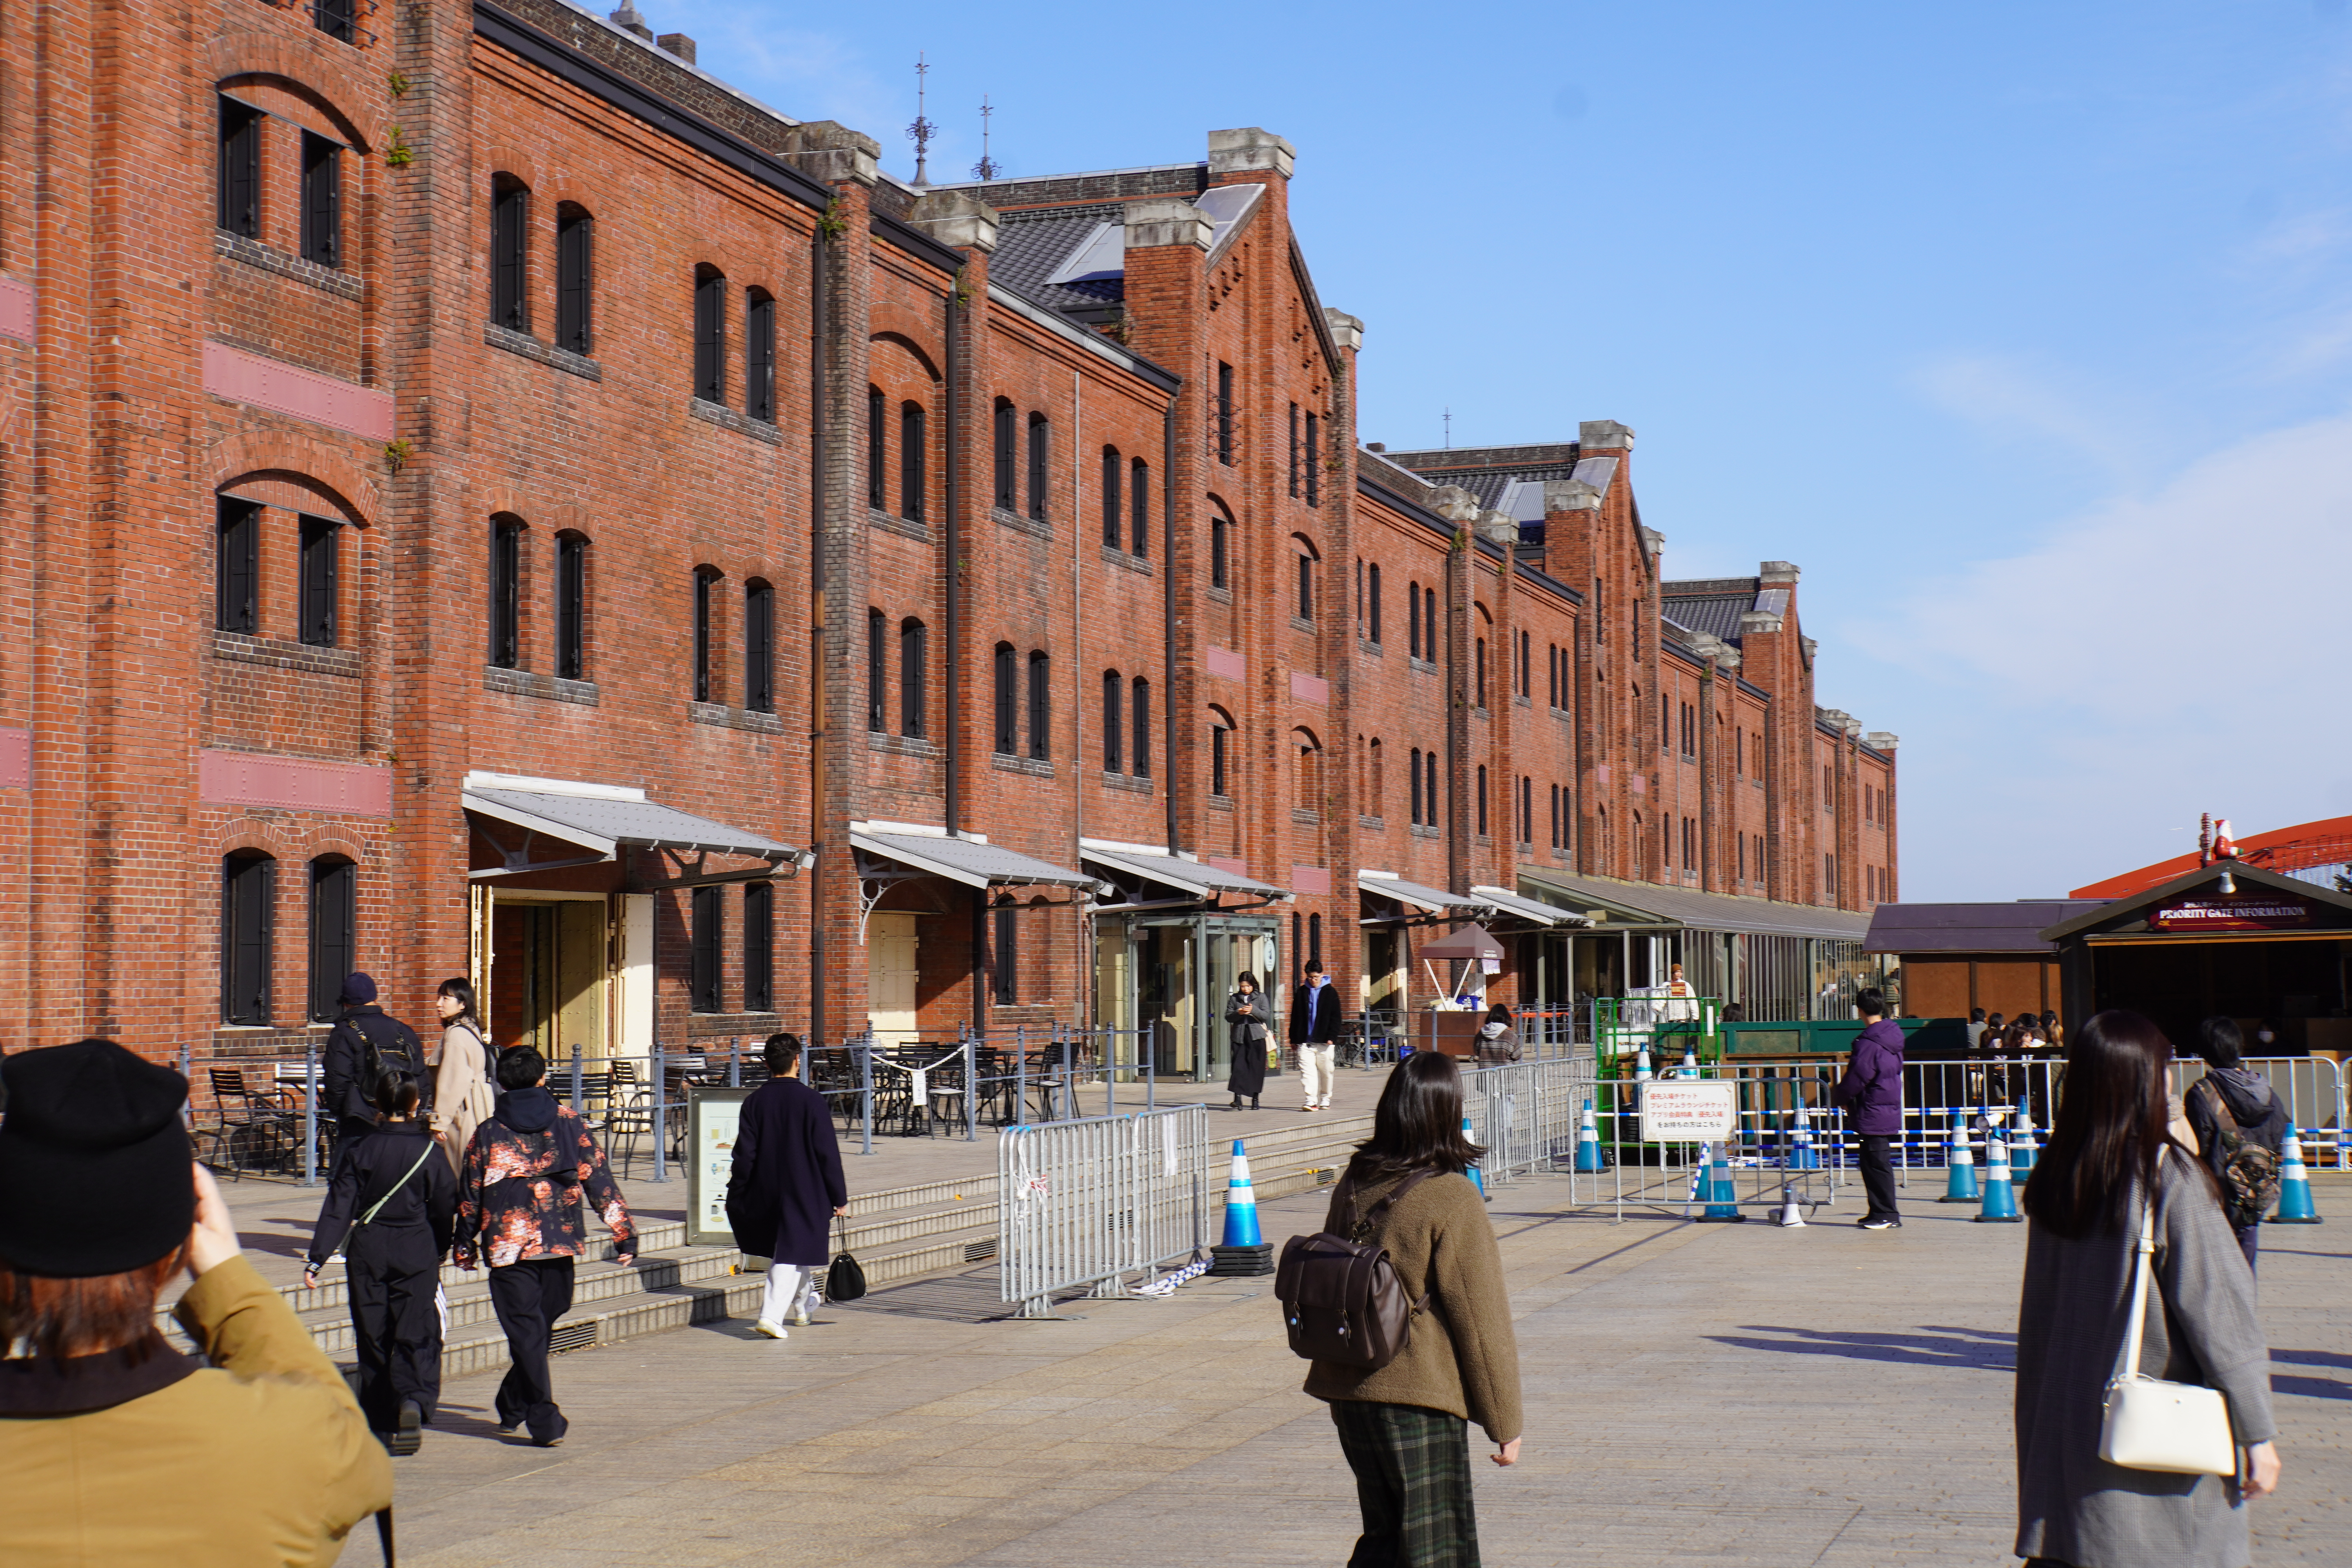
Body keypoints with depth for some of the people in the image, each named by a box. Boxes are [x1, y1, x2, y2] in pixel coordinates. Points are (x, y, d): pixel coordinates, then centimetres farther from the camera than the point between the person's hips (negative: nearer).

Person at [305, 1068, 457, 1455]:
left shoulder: (361, 1151, -2)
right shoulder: (429, 1152, -3)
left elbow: (338, 1208, -5)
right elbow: (445, 1210, 4)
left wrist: (317, 1258, -4)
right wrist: (439, 1254, 20)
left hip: (367, 1252, 1)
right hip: (416, 1253, -1)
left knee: (373, 1337, 11)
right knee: (416, 1335, -2)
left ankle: (382, 1420, 17)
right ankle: (414, 1401, -27)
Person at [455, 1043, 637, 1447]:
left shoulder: (487, 1133, 0)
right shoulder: (568, 1123, 3)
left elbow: (469, 1197, 4)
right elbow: (599, 1180, 1)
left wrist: (465, 1247, 17)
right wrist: (624, 1233, 4)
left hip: (507, 1245, -2)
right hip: (559, 1245, 2)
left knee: (526, 1332, -1)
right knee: (541, 1326, 18)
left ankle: (544, 1420, -7)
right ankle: (513, 1407, 28)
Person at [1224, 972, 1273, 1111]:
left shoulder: (1261, 997, 7)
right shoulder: (1234, 998, 11)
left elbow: (1267, 1015, -2)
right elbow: (1228, 1017, 7)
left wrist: (1254, 1010, -19)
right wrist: (1238, 1013, -13)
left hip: (1257, 1037, -1)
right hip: (1239, 1036, 1)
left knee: (1256, 1067, 1)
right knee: (1239, 1066, -9)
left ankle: (1255, 1098, 10)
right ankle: (1237, 1099, -15)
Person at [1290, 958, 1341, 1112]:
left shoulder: (1329, 992, 3)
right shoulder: (1302, 992, 10)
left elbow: (1335, 1017, 2)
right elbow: (1295, 1017, 13)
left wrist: (1331, 1036, -8)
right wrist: (1294, 1038, 9)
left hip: (1323, 1041, -1)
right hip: (1305, 1041, 1)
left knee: (1325, 1071, 5)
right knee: (1307, 1070, -10)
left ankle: (1325, 1100, 18)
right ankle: (1311, 1100, -14)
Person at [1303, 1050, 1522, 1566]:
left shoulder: (1353, 1186, 5)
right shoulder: (1451, 1200, -14)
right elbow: (1481, 1320, -11)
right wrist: (1504, 1422, -3)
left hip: (1348, 1393, 7)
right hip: (1420, 1401, -7)